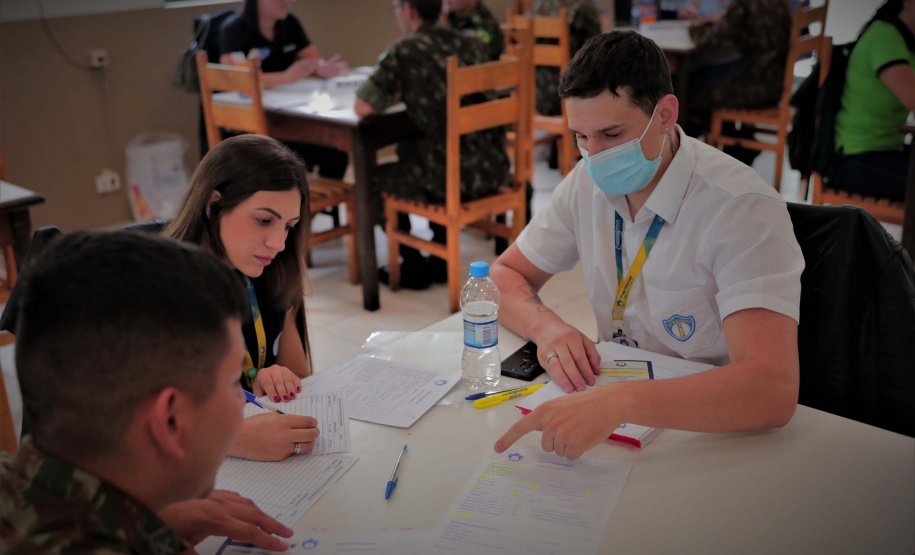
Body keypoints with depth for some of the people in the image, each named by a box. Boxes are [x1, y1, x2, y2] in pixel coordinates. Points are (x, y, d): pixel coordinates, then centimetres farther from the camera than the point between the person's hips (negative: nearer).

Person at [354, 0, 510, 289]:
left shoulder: (404, 52, -11)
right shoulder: (472, 45, 8)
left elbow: (363, 108, -10)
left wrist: (393, 95, 10)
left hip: (455, 179, -6)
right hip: (494, 171, 7)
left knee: (375, 179, 20)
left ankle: (414, 267, 26)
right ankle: (441, 261, 34)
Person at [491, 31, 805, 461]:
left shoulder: (744, 210, -22)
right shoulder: (589, 184, -1)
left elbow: (774, 390, -34)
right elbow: (504, 276, 6)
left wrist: (619, 402, -46)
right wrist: (546, 326, -16)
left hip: (712, 432, -5)